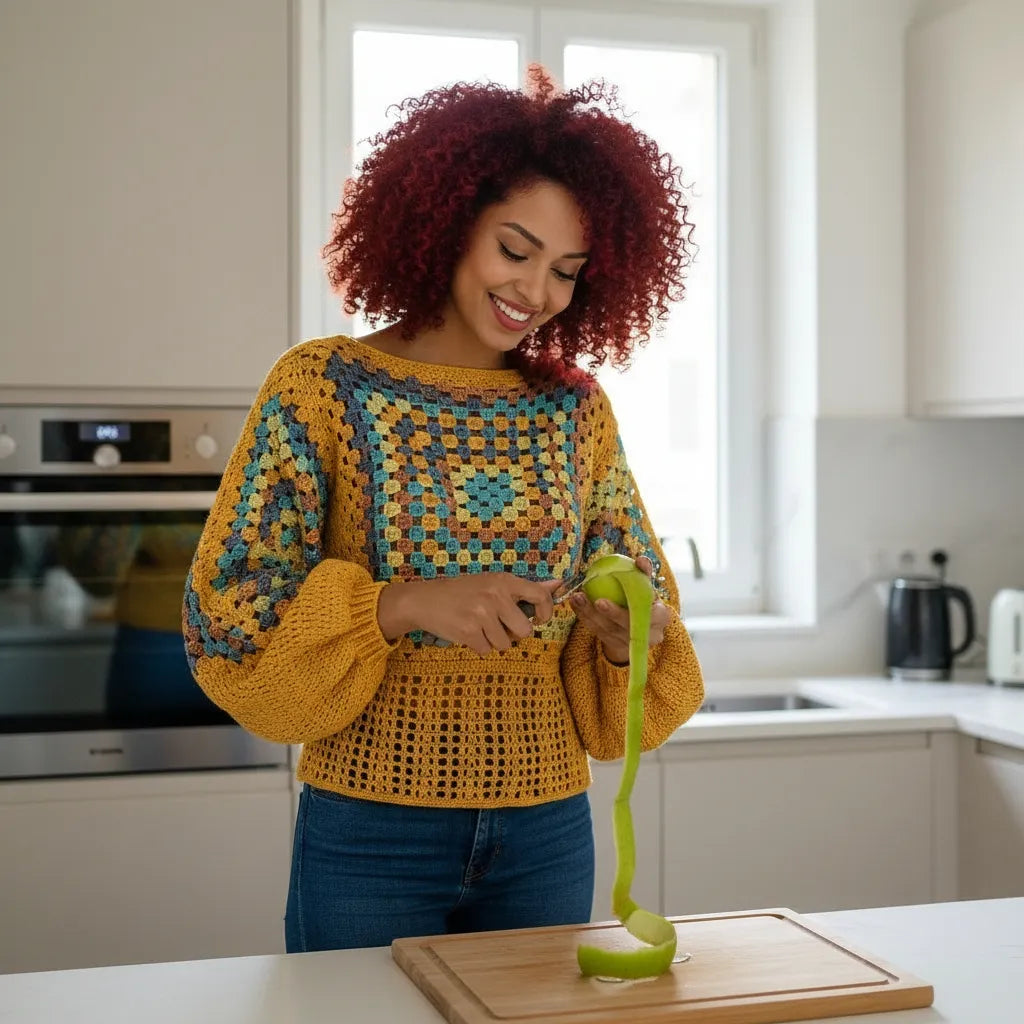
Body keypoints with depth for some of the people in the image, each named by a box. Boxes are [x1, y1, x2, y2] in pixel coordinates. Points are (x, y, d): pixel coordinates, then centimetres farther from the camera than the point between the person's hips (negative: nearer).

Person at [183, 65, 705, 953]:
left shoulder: (578, 409, 4)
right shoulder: (323, 386, -6)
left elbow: (644, 603, 8)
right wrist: (399, 606, -24)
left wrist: (627, 637, -15)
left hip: (546, 835, 4)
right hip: (371, 836, -3)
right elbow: (223, 612, -11)